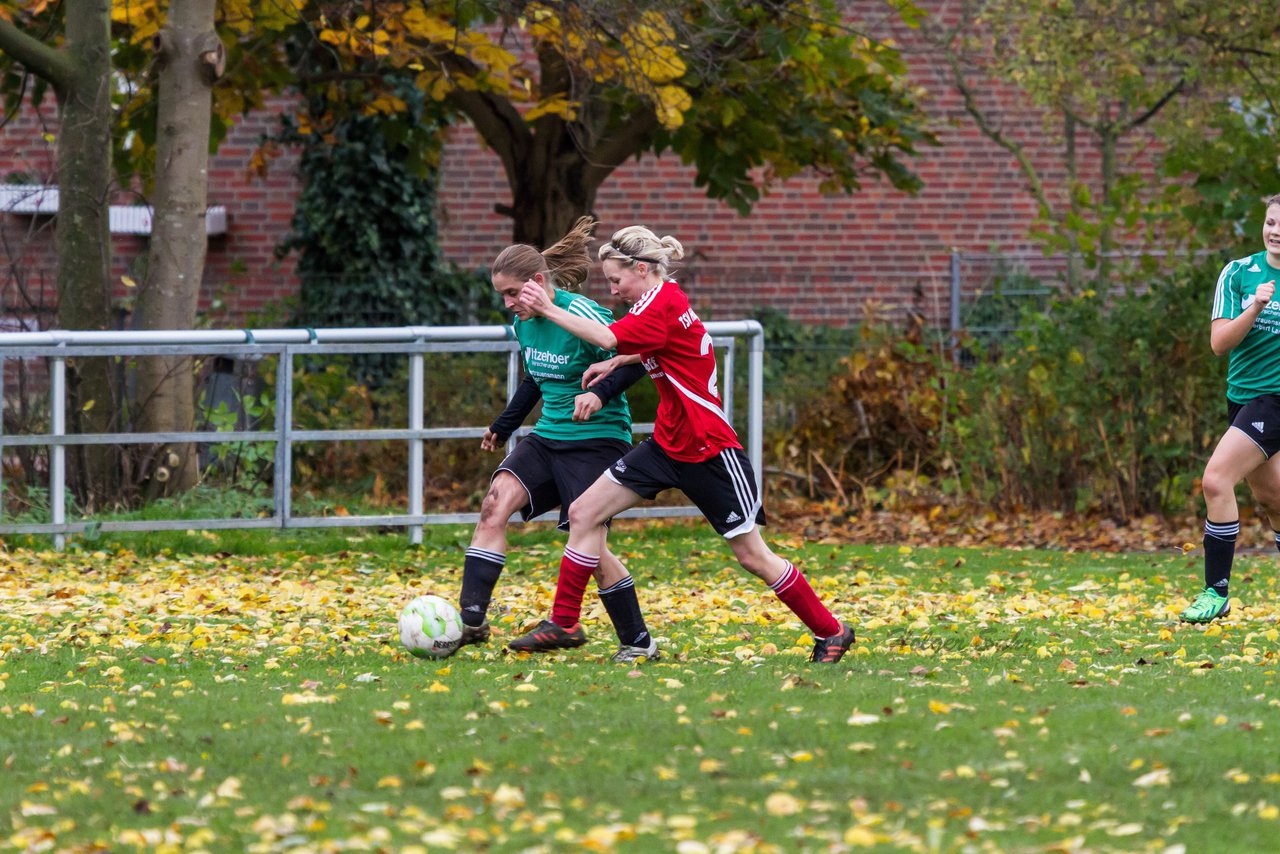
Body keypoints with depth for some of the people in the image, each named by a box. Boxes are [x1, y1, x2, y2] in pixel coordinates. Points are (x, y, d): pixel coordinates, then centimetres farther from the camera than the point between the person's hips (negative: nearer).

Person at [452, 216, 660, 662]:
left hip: (596, 440, -7)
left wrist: (601, 393, -32)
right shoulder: (525, 322, 6)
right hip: (548, 437, 7)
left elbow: (636, 358, -19)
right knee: (495, 502, -14)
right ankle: (471, 619, -17)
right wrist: (504, 425, 25)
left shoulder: (579, 315, -18)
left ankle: (638, 641, 3)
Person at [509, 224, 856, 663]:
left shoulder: (664, 303, -20)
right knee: (584, 513, 1)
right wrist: (614, 363, 11)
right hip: (668, 444, 9)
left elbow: (608, 337, -32)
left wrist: (549, 310, -27)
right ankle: (563, 622, 8)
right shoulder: (665, 299, 8)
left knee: (751, 554, -2)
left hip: (709, 451, -9)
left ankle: (831, 632, 12)